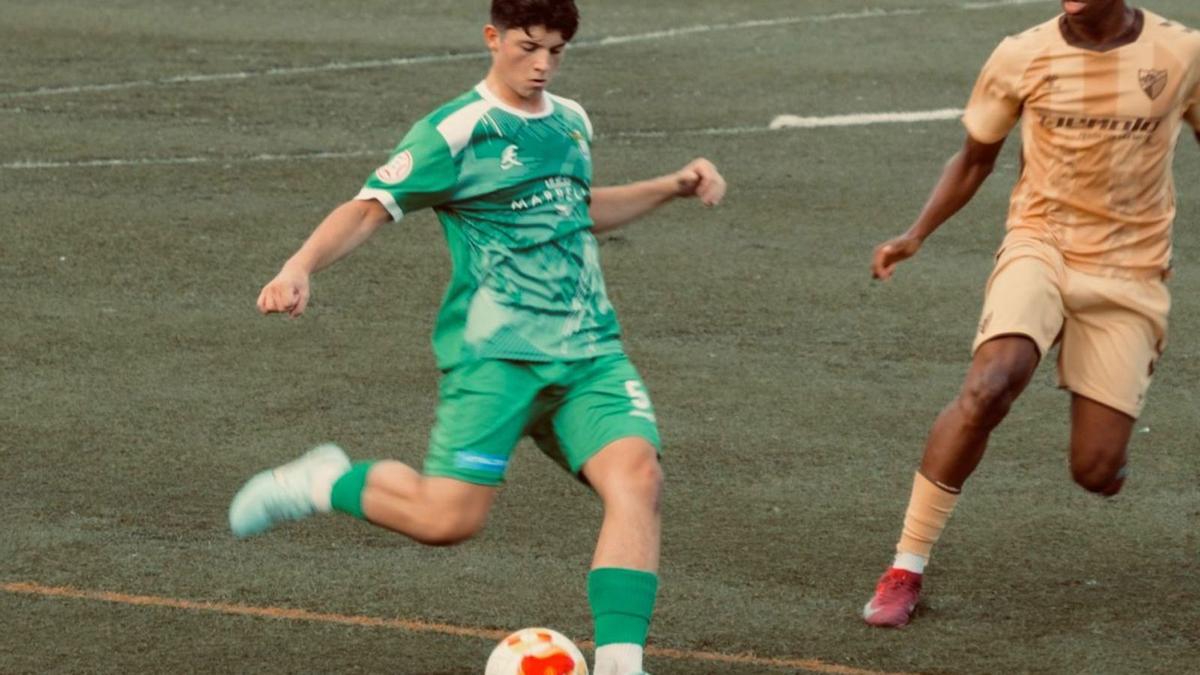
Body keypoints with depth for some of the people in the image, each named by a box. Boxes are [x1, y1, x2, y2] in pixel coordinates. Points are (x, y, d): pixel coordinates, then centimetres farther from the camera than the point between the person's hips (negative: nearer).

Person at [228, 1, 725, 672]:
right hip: (494, 353, -5)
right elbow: (368, 209, -11)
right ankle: (323, 483, 16)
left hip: (589, 351, 6)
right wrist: (301, 267, -27)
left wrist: (674, 186, 28)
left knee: (637, 475, -19)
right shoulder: (455, 132, -6)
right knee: (448, 517, -14)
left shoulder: (572, 122, 16)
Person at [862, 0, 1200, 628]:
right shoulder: (1022, 58, -5)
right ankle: (906, 569, -19)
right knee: (988, 387, -30)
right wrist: (916, 234, -4)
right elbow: (975, 159, 9)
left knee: (1097, 472, -6)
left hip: (1129, 272, 1)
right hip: (1040, 245, 0)